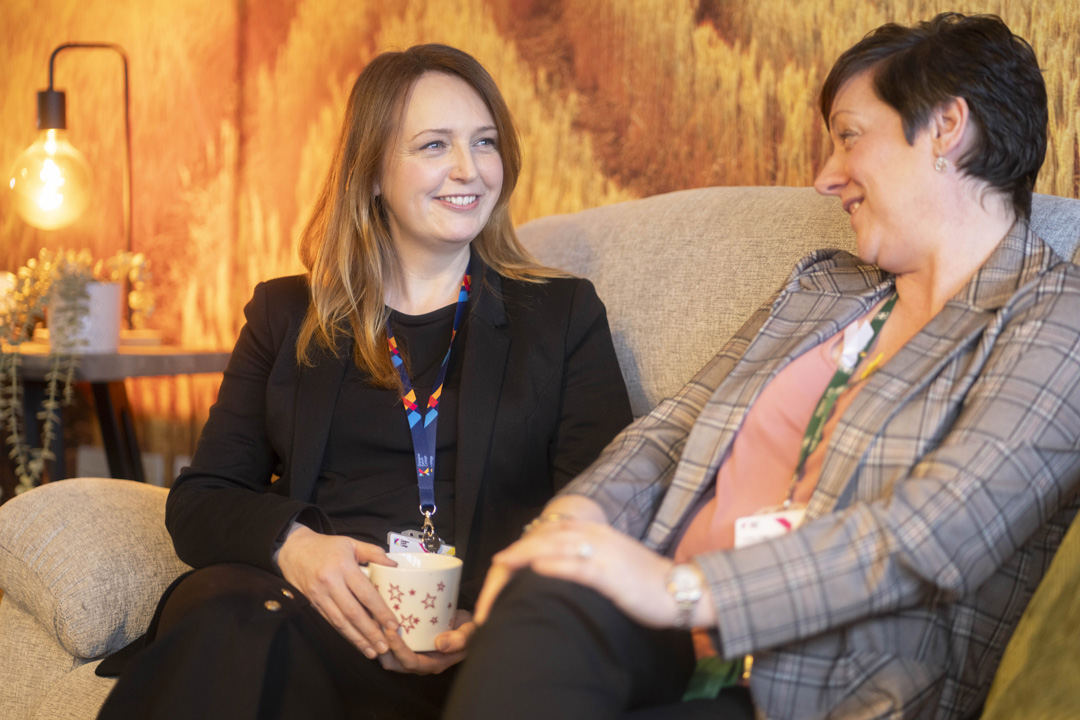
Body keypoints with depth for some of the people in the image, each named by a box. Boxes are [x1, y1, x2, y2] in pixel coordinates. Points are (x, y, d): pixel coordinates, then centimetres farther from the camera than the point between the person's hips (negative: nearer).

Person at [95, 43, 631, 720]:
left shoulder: (564, 315, 15)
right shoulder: (286, 315, 21)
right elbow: (200, 499, 13)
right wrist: (289, 543, -12)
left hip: (465, 632, -3)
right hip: (304, 600, 3)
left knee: (242, 636, -35)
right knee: (223, 616, -35)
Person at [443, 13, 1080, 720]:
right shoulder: (821, 285, 22)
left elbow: (939, 533, -15)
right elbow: (678, 425, 15)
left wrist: (684, 590, -22)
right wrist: (572, 521, -8)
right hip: (671, 644, 5)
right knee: (545, 598, -31)